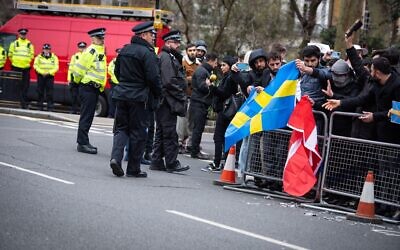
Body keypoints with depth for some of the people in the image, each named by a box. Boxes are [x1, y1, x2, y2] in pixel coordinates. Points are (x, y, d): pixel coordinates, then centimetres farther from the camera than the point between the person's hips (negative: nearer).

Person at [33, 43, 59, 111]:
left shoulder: (54, 58, 5)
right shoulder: (39, 57, 6)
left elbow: (56, 67, 1)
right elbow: (35, 66, 0)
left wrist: (49, 73, -13)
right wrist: (42, 72, -12)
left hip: (50, 76, -1)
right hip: (41, 76, 1)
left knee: (49, 92, -5)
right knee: (40, 91, 3)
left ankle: (50, 107, -4)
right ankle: (40, 105, 12)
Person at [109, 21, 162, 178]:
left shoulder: (124, 50, 10)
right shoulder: (147, 53, -14)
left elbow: (117, 72, 18)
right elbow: (153, 77, -17)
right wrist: (157, 94, -2)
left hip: (122, 94, 6)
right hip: (140, 98, -6)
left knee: (121, 128, 13)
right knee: (138, 132, 2)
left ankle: (116, 157, -10)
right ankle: (133, 169, 7)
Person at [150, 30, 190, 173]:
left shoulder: (170, 57, 21)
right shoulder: (166, 58, -12)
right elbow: (169, 81, -21)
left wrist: (181, 96, 14)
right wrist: (181, 96, -15)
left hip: (164, 102, 11)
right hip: (167, 101, -11)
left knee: (161, 132, 12)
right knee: (170, 133, -8)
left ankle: (156, 162, 16)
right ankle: (171, 164, -6)